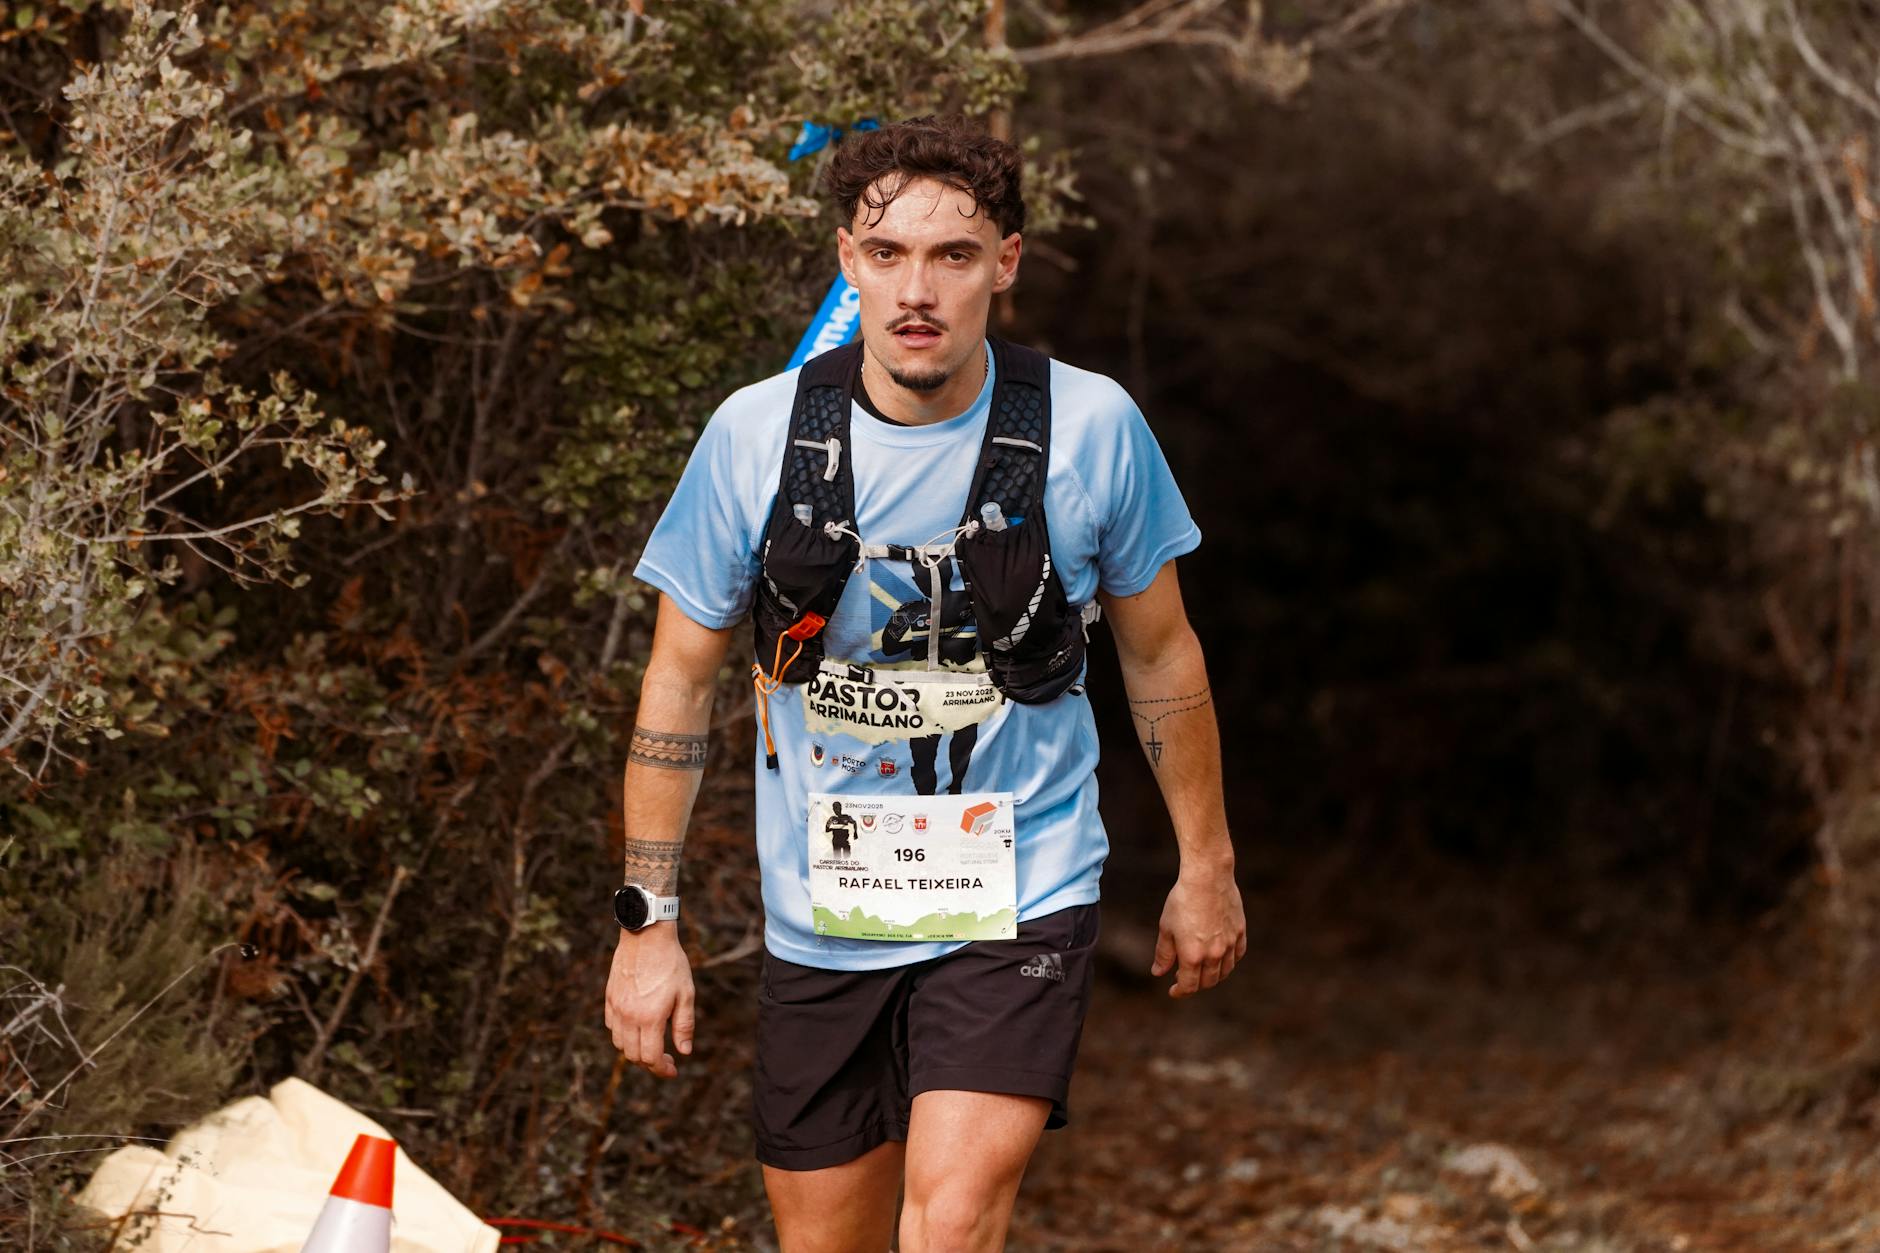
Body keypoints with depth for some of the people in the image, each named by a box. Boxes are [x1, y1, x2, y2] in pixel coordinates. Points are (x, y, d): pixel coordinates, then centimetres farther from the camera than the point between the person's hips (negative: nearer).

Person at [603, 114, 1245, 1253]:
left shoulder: (1092, 426, -9)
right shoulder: (759, 434, -8)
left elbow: (1160, 650, 7)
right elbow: (682, 678, 2)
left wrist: (1207, 867, 13)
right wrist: (649, 920, 0)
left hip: (1021, 901, -2)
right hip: (821, 916, 2)